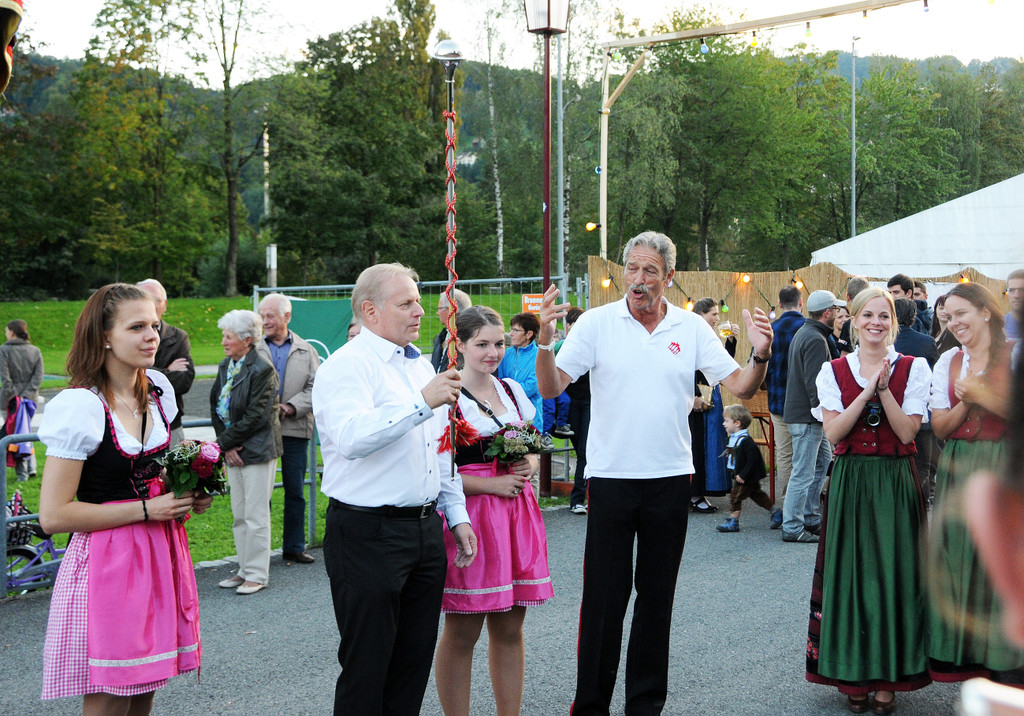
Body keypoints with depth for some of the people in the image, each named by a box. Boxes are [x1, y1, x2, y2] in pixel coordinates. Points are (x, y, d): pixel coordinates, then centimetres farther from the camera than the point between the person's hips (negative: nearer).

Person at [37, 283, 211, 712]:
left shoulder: (158, 390, 7)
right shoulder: (79, 407, -16)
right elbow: (53, 515, -19)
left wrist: (187, 497, 5)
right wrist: (146, 509, -17)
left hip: (159, 556, 7)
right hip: (106, 563, -7)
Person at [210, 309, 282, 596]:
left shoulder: (262, 370, -14)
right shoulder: (225, 367, 9)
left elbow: (255, 416, -17)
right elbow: (215, 408, 11)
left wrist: (227, 441, -11)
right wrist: (225, 446, -1)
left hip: (258, 451, -8)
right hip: (233, 451, 8)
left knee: (256, 516, -2)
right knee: (239, 515, 13)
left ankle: (257, 574, 6)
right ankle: (245, 569, 22)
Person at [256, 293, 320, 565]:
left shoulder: (306, 351, 9)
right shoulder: (252, 349, 5)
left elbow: (315, 388, 2)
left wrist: (289, 408, -12)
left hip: (295, 430, 1)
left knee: (295, 491, 7)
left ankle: (294, 547, 17)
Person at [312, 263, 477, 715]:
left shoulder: (420, 365, 16)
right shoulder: (346, 366, -11)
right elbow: (351, 439, -29)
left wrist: (456, 516, 19)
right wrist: (421, 403, -31)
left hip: (425, 528, 8)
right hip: (367, 535, -8)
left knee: (414, 661, 13)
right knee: (367, 666, -1)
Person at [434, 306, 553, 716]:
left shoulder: (512, 391, 13)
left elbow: (532, 450, 24)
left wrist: (530, 465, 1)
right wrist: (491, 484, -16)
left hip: (516, 511, 6)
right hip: (468, 515, -6)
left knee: (509, 628, 11)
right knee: (462, 633, 0)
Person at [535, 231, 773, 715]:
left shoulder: (692, 328, 3)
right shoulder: (597, 323, -2)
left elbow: (740, 388, 1)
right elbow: (551, 388, -7)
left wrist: (760, 354, -17)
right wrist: (545, 342, -25)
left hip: (670, 479, 2)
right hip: (611, 477, -2)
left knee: (657, 595, 12)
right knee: (603, 596, 1)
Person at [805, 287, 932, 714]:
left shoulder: (913, 369, 2)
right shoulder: (834, 371, 5)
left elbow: (908, 432, -7)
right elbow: (833, 433, -6)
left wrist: (884, 389, -16)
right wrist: (867, 391, -13)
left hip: (896, 484, -1)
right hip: (849, 482, 1)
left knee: (892, 576, -1)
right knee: (850, 575, 2)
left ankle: (887, 679, 8)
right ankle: (853, 677, 12)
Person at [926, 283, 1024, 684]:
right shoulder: (947, 362, 11)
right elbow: (939, 428, 8)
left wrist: (985, 396, -14)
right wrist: (964, 403, -8)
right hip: (958, 469, 4)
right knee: (958, 557, 3)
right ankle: (967, 657, 12)